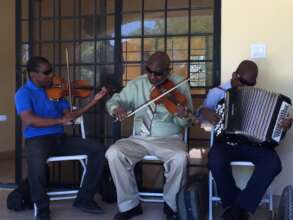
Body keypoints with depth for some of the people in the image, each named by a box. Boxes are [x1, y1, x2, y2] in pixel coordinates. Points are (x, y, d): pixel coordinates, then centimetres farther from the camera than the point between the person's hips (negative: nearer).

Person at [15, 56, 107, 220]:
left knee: (98, 149, -12)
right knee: (37, 161, -41)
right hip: (37, 139, -5)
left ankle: (84, 199, -2)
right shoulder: (23, 93, -3)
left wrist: (95, 101, -1)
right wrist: (60, 120, -23)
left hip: (60, 138, 6)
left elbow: (69, 116, 8)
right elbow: (28, 120, -19)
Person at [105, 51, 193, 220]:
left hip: (169, 138, -2)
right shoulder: (137, 84, 2)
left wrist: (183, 116, -31)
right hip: (140, 138, 3)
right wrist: (116, 108, -20)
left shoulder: (180, 85, -5)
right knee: (113, 153, -23)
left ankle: (172, 205, -7)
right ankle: (130, 204, -6)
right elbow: (114, 100, 5)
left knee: (180, 158, -34)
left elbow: (184, 123, -5)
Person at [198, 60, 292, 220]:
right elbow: (200, 115, 13)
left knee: (273, 163, -28)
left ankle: (238, 207, -20)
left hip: (251, 142, 2)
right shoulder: (217, 92, 6)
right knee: (216, 162, -36)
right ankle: (233, 204, -11)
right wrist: (204, 111, -12)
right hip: (225, 141, -1)